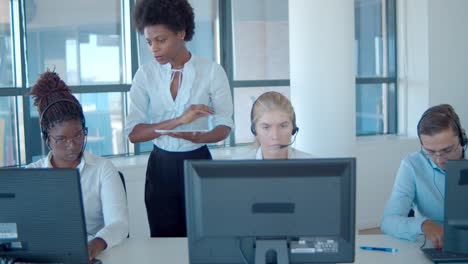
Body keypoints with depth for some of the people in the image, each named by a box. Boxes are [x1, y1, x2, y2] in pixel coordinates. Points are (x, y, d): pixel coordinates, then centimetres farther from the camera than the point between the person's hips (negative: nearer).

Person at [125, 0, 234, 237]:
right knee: (164, 241, 10)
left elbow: (224, 126, -5)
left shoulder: (212, 71, -8)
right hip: (161, 166, 2)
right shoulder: (145, 74, -4)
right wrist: (179, 120, -27)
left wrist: (198, 137, -26)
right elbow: (133, 133, -12)